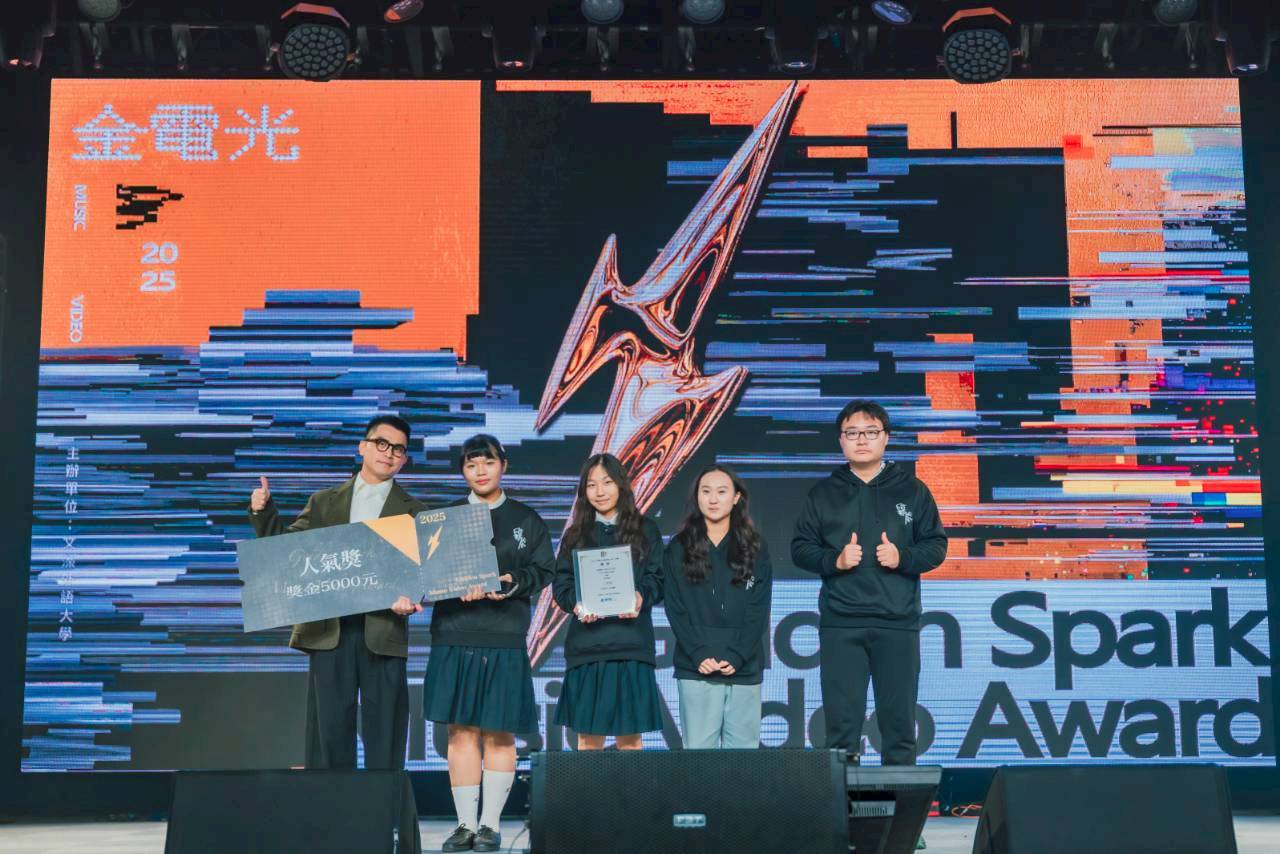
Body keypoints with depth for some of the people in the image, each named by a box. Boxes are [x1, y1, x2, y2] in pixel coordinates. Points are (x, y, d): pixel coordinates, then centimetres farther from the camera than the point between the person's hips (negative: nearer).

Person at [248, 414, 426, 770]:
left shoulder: (412, 511, 9)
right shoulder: (324, 502, 15)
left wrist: (409, 598, -21)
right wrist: (263, 512, -3)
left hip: (382, 631, -1)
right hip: (329, 630, 1)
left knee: (383, 733, 1)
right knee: (329, 730, 4)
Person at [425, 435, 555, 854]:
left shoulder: (526, 520, 10)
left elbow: (544, 571, 6)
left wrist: (513, 583, -13)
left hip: (505, 641, -1)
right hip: (453, 636, 1)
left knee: (499, 733, 0)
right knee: (461, 731, 2)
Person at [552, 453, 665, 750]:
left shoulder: (645, 529, 10)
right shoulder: (576, 534, 14)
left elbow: (657, 579, 3)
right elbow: (561, 583, 6)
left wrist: (641, 597, -18)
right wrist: (576, 603, -15)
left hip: (630, 642, -1)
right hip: (586, 644, 1)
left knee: (630, 736, -1)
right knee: (588, 736, 1)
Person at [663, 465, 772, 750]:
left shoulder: (755, 548, 8)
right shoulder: (679, 548, 7)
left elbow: (759, 610, 2)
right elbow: (675, 608, 1)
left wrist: (736, 656, -10)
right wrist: (699, 655, -11)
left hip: (745, 668, 1)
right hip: (695, 669, -1)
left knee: (743, 747, 2)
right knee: (699, 748, -3)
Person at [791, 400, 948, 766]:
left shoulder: (912, 490, 8)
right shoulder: (823, 494, 9)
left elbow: (936, 546, 7)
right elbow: (800, 548, 8)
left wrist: (903, 557, -11)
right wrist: (835, 560, -10)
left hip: (898, 623, 0)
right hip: (840, 624, 0)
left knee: (899, 718, 4)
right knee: (841, 720, 1)